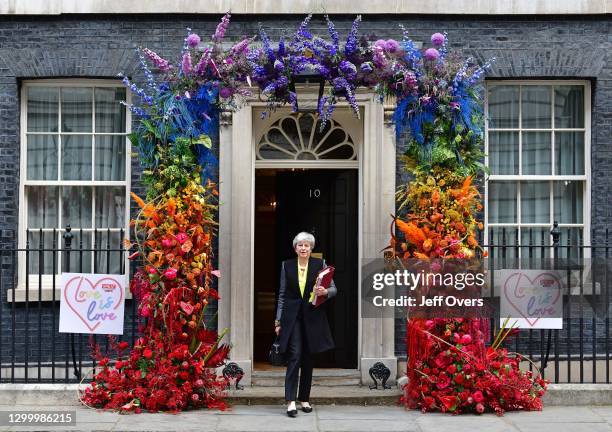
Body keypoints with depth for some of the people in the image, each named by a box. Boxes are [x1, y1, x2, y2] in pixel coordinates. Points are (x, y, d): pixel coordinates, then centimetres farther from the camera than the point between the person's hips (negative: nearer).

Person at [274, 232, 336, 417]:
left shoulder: (319, 264, 3)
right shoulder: (287, 265, 5)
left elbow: (334, 289, 4)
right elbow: (282, 294, 8)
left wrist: (325, 291, -19)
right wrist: (278, 321, 5)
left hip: (312, 317, 1)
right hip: (292, 316, -1)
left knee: (308, 360, 8)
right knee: (294, 356, -11)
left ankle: (304, 399, 19)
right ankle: (290, 401, -12)